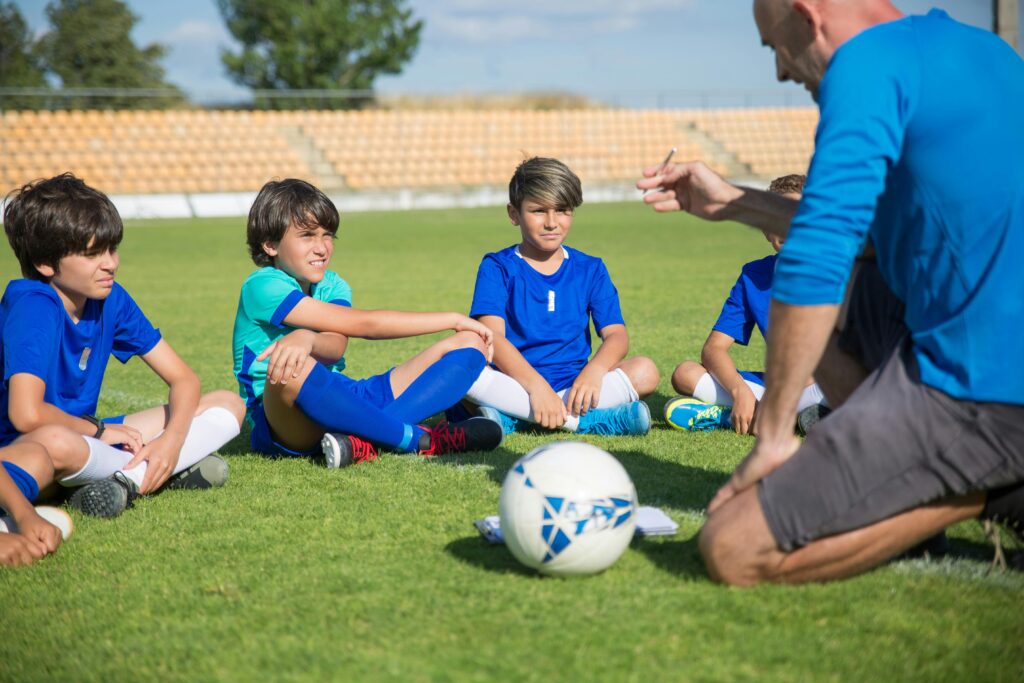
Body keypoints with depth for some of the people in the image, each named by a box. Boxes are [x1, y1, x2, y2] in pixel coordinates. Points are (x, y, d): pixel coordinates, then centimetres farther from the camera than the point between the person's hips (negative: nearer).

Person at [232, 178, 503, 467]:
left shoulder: (332, 286, 11)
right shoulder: (263, 286, -12)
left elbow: (336, 346, -13)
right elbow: (361, 324, -15)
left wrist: (306, 339, -38)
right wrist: (454, 319, -11)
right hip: (285, 424, -7)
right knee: (291, 371, -44)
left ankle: (366, 440, -28)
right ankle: (420, 440, -28)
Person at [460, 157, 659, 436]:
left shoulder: (590, 270, 13)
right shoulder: (498, 267, 4)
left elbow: (616, 334, 1)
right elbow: (491, 336, -12)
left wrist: (594, 370, -24)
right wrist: (536, 385, -29)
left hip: (574, 386, 3)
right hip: (516, 384, -2)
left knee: (645, 372, -22)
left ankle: (509, 418, -29)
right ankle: (585, 420, -34)